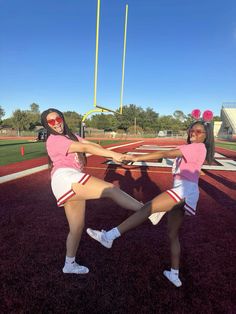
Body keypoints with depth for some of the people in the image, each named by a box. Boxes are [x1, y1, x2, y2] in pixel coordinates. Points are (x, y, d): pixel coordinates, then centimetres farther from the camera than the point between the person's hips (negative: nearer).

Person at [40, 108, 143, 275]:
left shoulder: (70, 136, 25)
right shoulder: (54, 139, -1)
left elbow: (91, 144, 9)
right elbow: (85, 148, -13)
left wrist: (111, 154, -10)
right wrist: (113, 154, -19)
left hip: (72, 183, 9)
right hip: (65, 178, -9)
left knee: (77, 227, 14)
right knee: (111, 189, -18)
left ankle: (70, 264, 30)